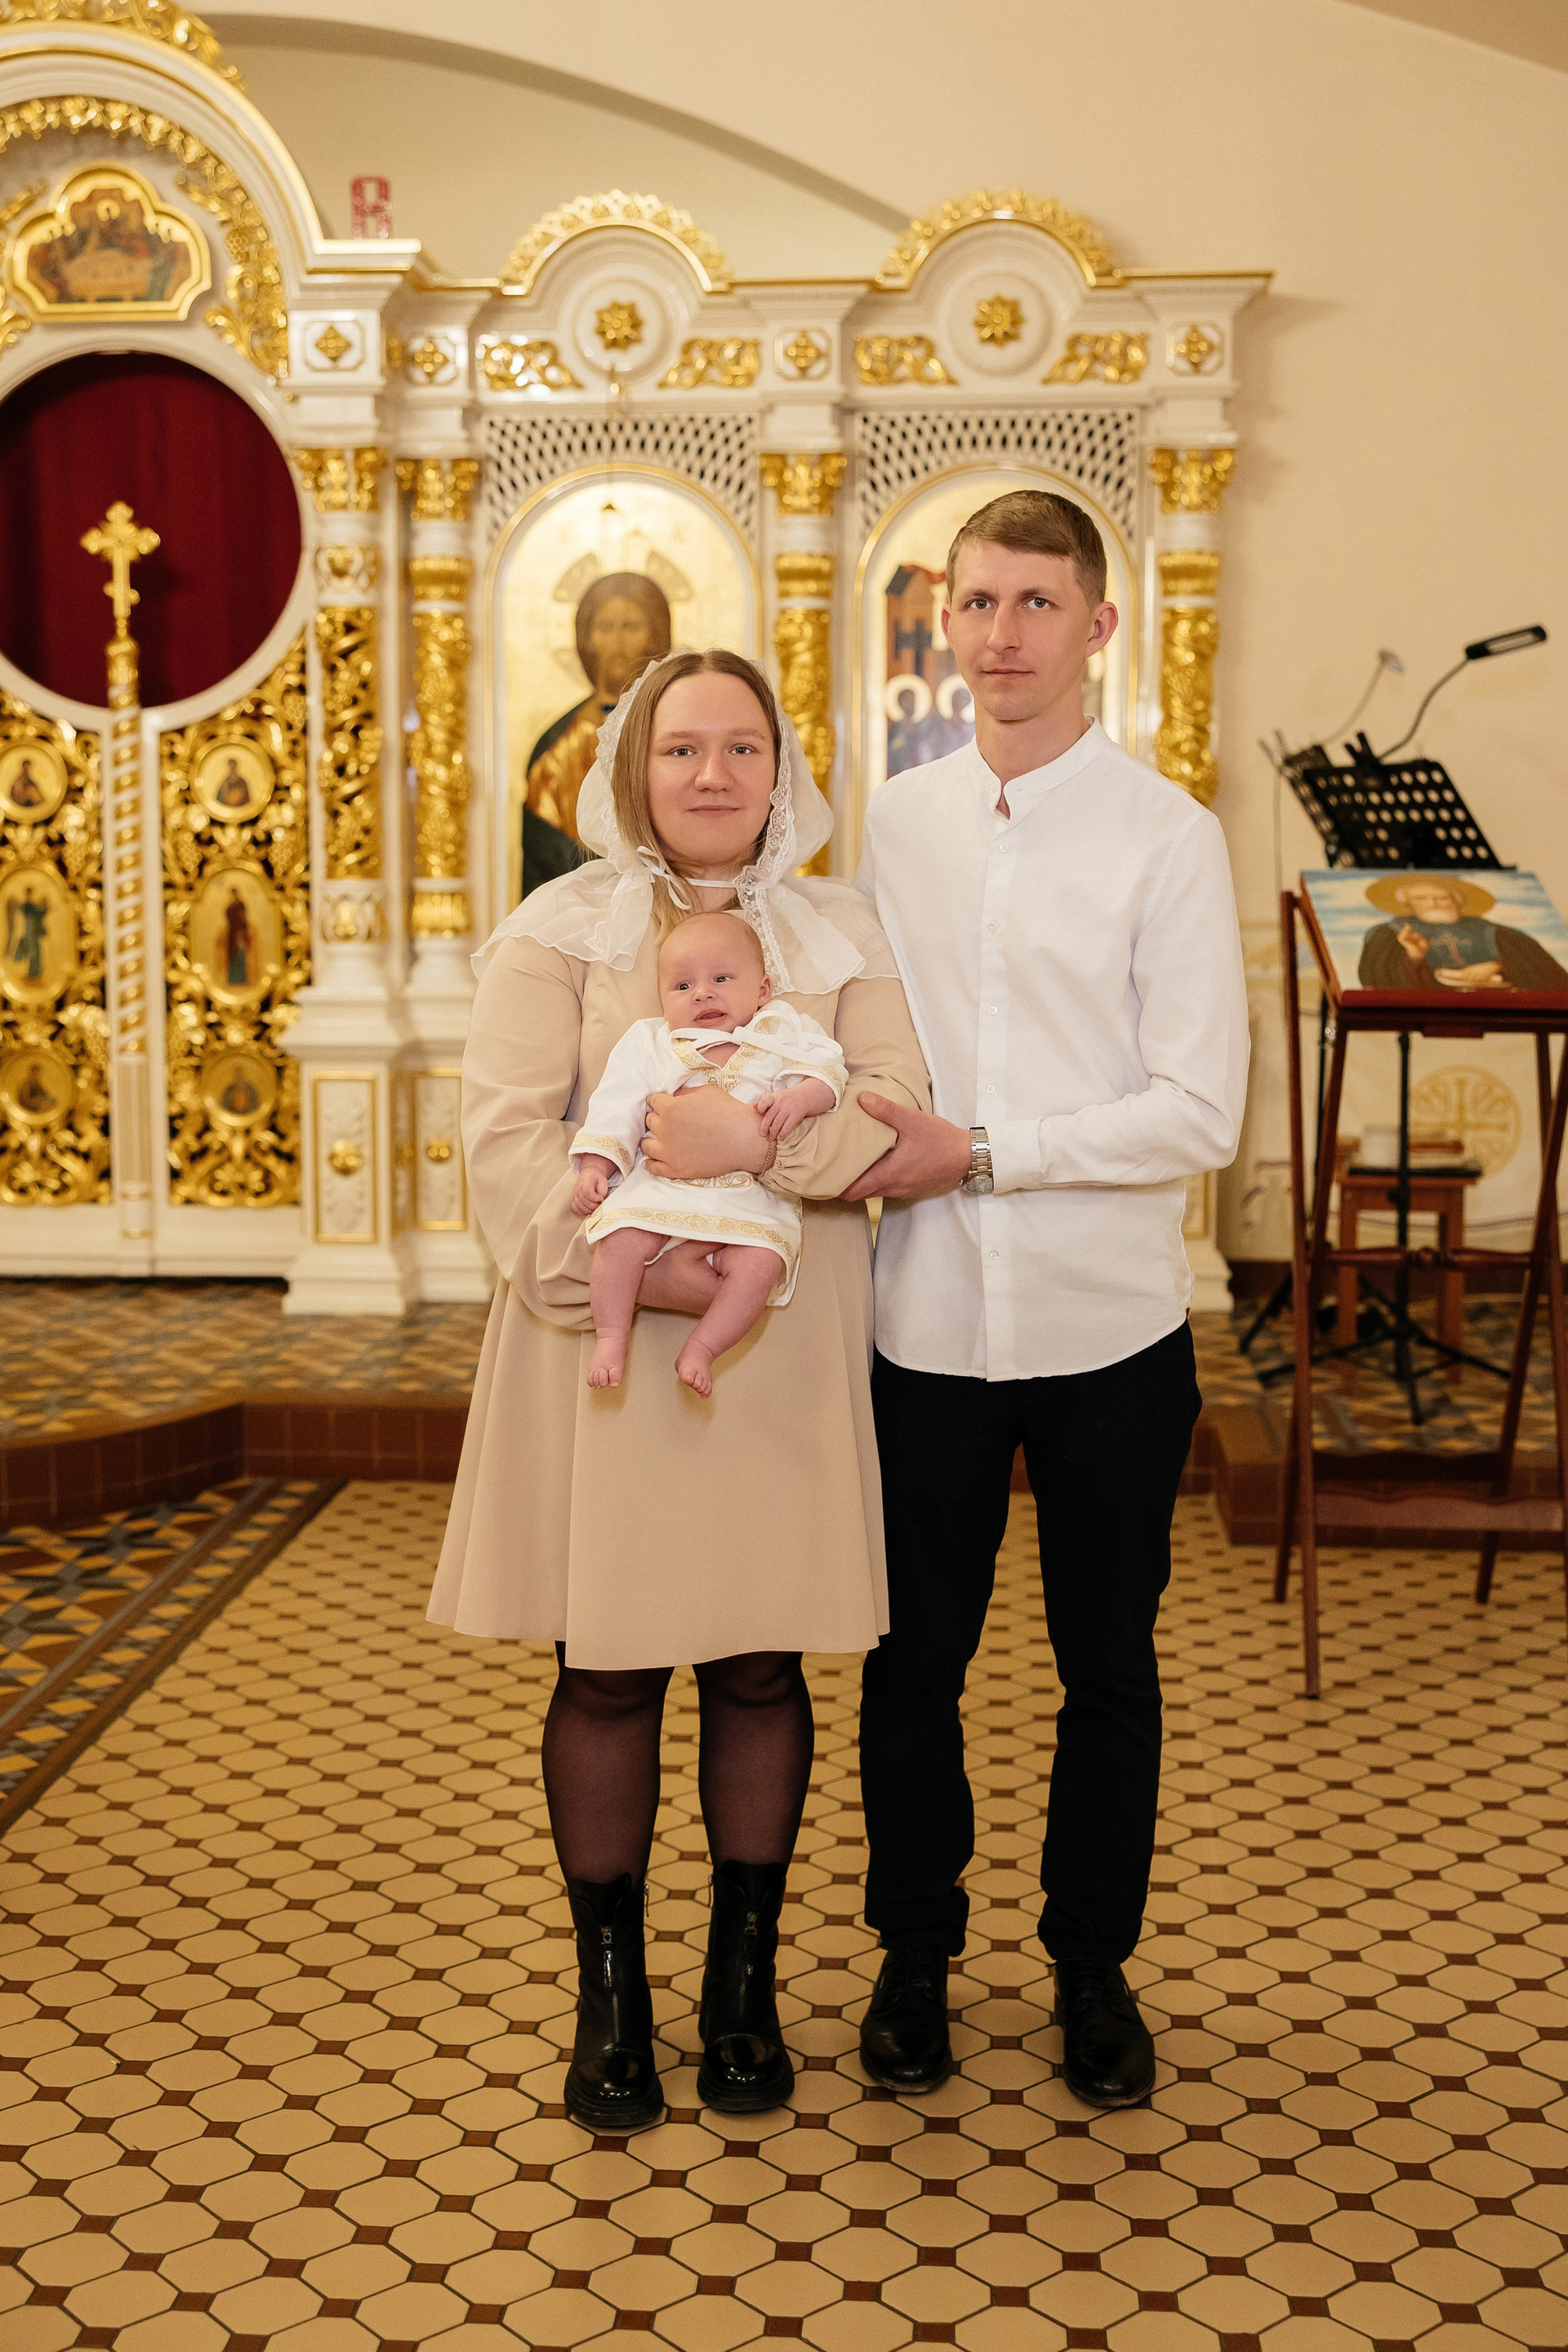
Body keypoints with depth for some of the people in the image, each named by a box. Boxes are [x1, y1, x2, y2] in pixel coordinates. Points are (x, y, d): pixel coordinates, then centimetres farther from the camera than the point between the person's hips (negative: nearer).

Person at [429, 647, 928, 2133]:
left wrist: (760, 1139, -22)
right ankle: (609, 1990, 23)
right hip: (603, 1354, -1)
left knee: (761, 1666, 8)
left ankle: (743, 1982, 26)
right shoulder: (557, 930, 2)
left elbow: (897, 1116, -4)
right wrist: (629, 1265, -21)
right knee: (608, 1670, 6)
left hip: (781, 1360, 2)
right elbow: (506, 1133, -8)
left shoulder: (840, 935, 9)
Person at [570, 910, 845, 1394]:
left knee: (760, 1262, -27)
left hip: (752, 1197, -1)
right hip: (661, 1186, 1)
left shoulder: (782, 1033, 13)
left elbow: (827, 1071, 1)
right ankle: (611, 1339, -9)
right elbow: (616, 1106, 9)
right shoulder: (648, 1043, 15)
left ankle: (701, 1349, -14)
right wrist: (594, 1167, -3)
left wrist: (801, 1097, -20)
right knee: (620, 1240, -25)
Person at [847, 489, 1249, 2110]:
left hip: (1109, 1326, -2)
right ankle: (914, 1953, 32)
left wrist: (976, 1154, -16)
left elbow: (1198, 1113, -11)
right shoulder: (892, 825, 5)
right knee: (913, 1658, 12)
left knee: (1107, 1665, 12)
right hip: (928, 1323, 2)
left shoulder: (1166, 838, -6)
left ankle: (1092, 1964, 31)